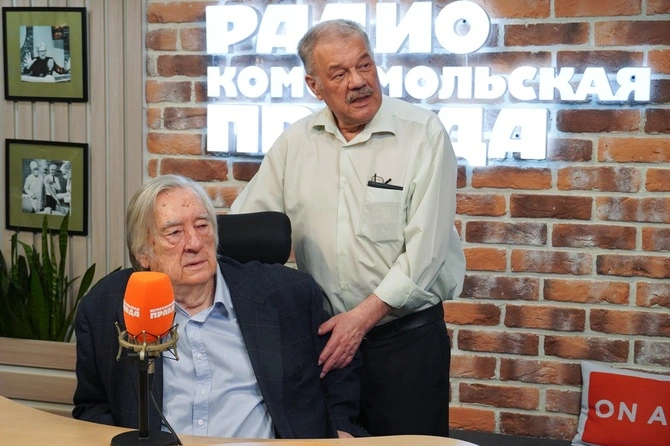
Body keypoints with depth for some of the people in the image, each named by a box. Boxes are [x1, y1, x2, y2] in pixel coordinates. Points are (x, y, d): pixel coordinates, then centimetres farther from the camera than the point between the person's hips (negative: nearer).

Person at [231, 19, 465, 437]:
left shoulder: (424, 133, -9)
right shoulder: (295, 142, 4)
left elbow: (424, 250, -14)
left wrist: (363, 316, -18)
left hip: (407, 332, -3)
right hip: (326, 332, 4)